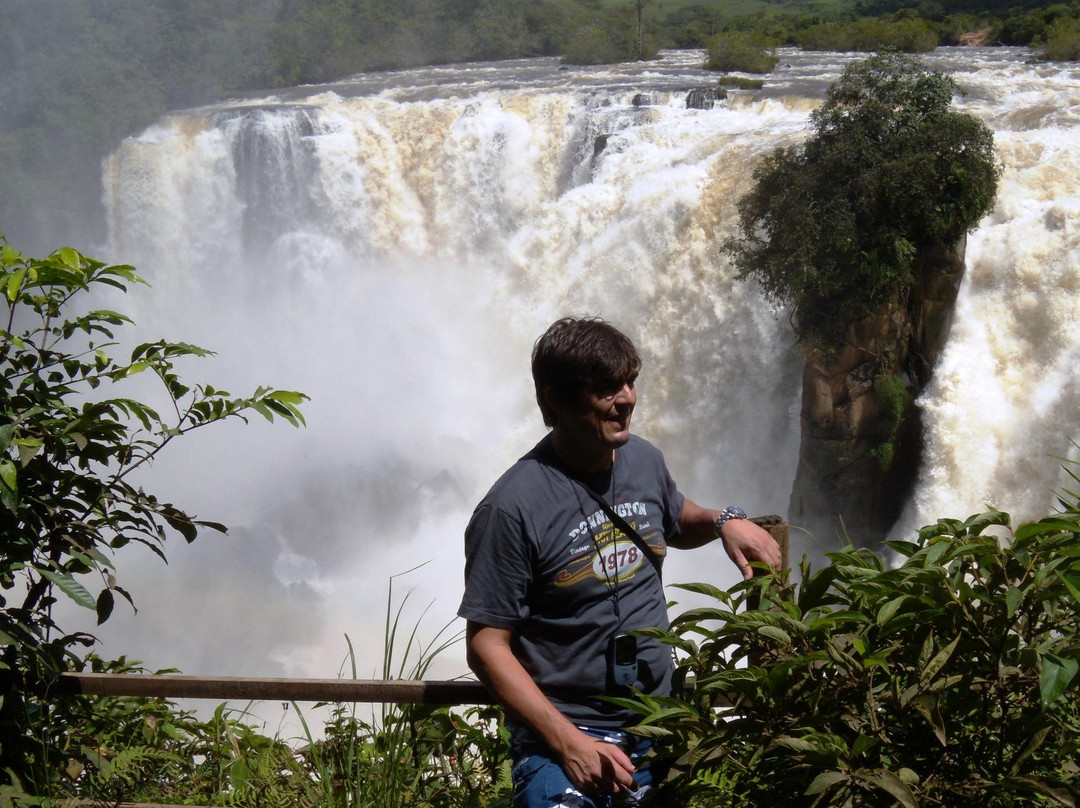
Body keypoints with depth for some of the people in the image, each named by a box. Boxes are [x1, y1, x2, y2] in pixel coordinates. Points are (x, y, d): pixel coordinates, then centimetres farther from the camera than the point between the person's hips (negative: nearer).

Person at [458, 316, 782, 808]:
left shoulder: (644, 460, 4)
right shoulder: (512, 509, -16)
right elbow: (486, 646, -15)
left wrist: (724, 522, 4)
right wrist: (568, 741, -21)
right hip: (560, 736, -6)